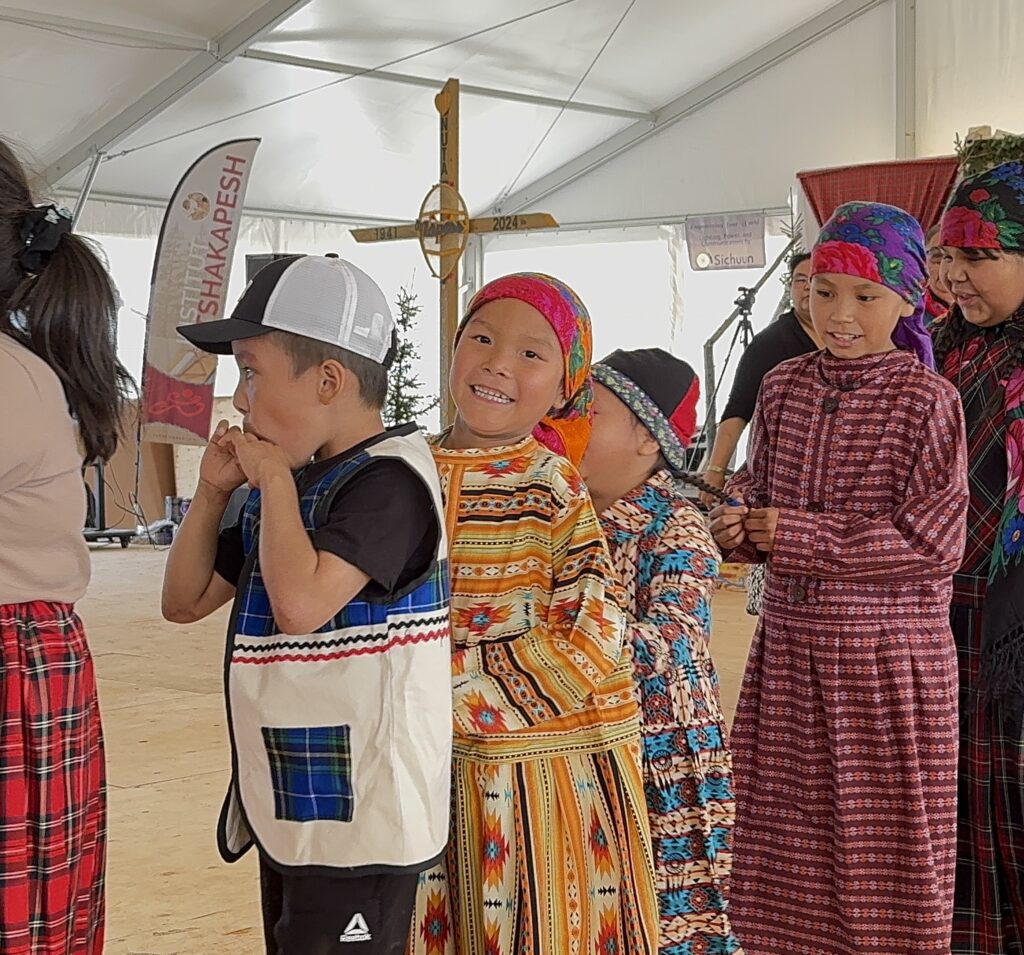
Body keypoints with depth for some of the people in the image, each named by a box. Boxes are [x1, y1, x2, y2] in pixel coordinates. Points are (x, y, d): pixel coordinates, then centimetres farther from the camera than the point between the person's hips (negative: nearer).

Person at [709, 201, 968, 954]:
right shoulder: (783, 388, 5)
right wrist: (737, 521, -9)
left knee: (884, 859, 6)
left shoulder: (927, 401, -10)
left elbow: (933, 541, -16)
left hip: (889, 661, -4)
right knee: (786, 847, 12)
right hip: (790, 646, 5)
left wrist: (800, 536, -19)